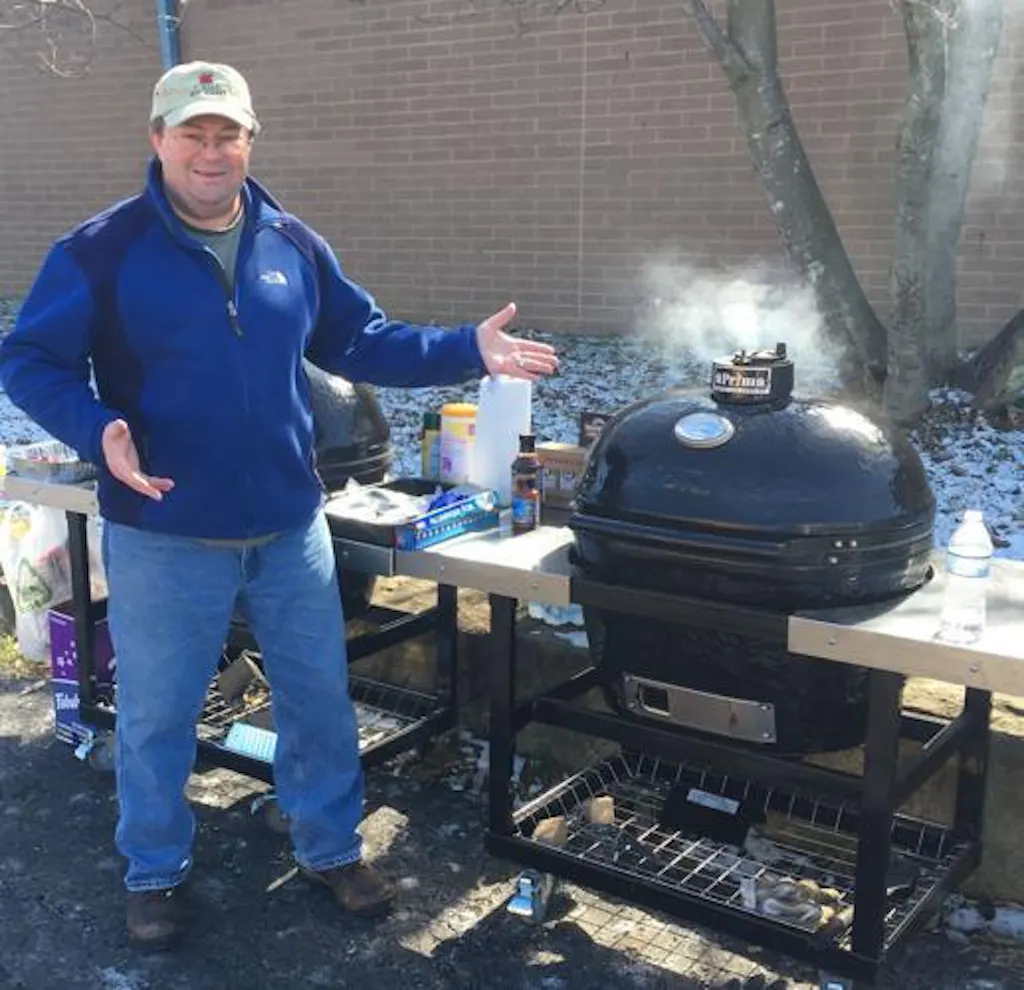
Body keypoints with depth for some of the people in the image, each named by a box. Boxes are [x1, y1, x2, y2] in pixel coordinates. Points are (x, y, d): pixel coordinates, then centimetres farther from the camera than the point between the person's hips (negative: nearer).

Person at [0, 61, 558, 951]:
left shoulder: (294, 245, 5)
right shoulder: (100, 250, -8)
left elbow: (359, 344, 12)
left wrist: (467, 351, 1)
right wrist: (98, 430, -25)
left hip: (290, 528, 4)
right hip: (164, 537, -3)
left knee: (321, 696, 14)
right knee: (157, 715, 11)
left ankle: (331, 849, 36)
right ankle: (155, 873, 34)